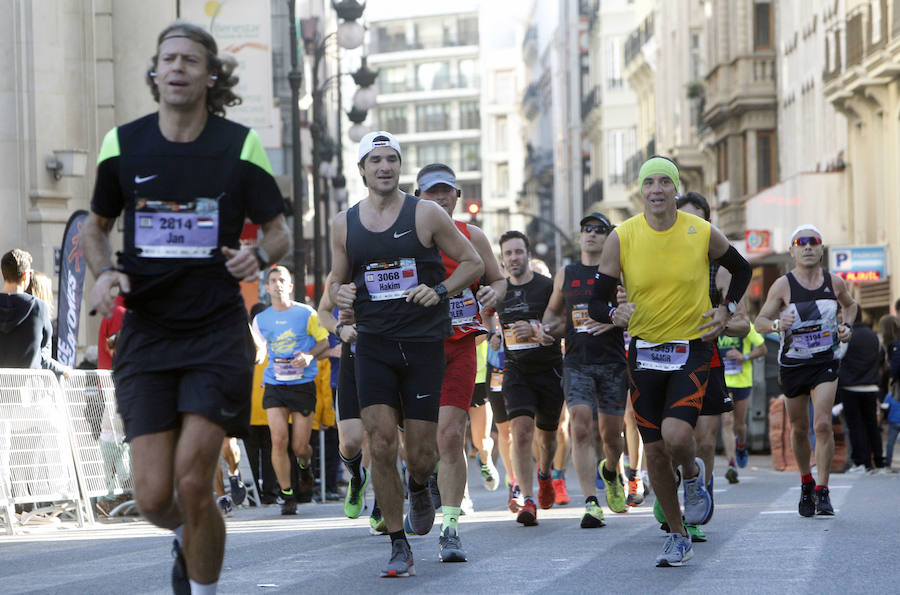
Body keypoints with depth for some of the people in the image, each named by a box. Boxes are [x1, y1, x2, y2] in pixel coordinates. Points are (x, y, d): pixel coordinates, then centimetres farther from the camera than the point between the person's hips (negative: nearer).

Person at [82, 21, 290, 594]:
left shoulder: (241, 145, -1)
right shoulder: (123, 145, 3)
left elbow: (280, 231, 6)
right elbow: (97, 226, 18)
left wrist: (259, 255, -17)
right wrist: (105, 273, -3)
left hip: (217, 332, -2)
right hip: (146, 331, 2)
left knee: (193, 481, -13)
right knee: (154, 497, -4)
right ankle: (188, 538, 32)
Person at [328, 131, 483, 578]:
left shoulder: (425, 214, -1)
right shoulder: (344, 224, 7)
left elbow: (473, 263, 4)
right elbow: (336, 281, 18)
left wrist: (440, 291, -12)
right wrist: (340, 293, -6)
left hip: (423, 343, -1)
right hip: (373, 344, 1)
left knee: (420, 452, 0)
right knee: (381, 445, -10)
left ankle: (420, 489, 39)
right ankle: (398, 546, 1)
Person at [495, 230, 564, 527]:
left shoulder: (549, 287, -5)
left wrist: (536, 332, -27)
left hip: (550, 369, -1)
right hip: (516, 371, 1)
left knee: (546, 435, 13)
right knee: (521, 430, -19)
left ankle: (544, 474, 47)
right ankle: (528, 500, -23)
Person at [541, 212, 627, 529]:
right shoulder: (565, 275, 11)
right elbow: (553, 309, 26)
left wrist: (614, 320, -16)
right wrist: (548, 329, 5)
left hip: (612, 363, -1)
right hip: (576, 363, 1)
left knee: (611, 434, 7)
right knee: (581, 429, -15)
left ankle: (610, 473, 42)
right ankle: (591, 503, -17)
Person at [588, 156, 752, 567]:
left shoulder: (703, 233, -5)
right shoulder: (622, 238, -5)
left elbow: (741, 269, 16)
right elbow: (596, 303, -1)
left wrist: (727, 310, 2)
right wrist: (615, 313, -23)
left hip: (692, 350, -2)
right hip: (644, 352, 2)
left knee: (676, 436, -23)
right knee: (655, 452, 4)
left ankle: (694, 475, 13)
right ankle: (677, 537, 21)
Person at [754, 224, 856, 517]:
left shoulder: (835, 282, -3)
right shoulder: (783, 285, -10)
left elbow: (850, 305, 19)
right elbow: (759, 321, -6)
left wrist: (847, 325, 0)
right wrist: (777, 323, -27)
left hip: (825, 363, 0)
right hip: (792, 365, 0)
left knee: (822, 424, -16)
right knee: (799, 429, 10)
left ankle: (823, 491, -9)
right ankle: (806, 483, 34)